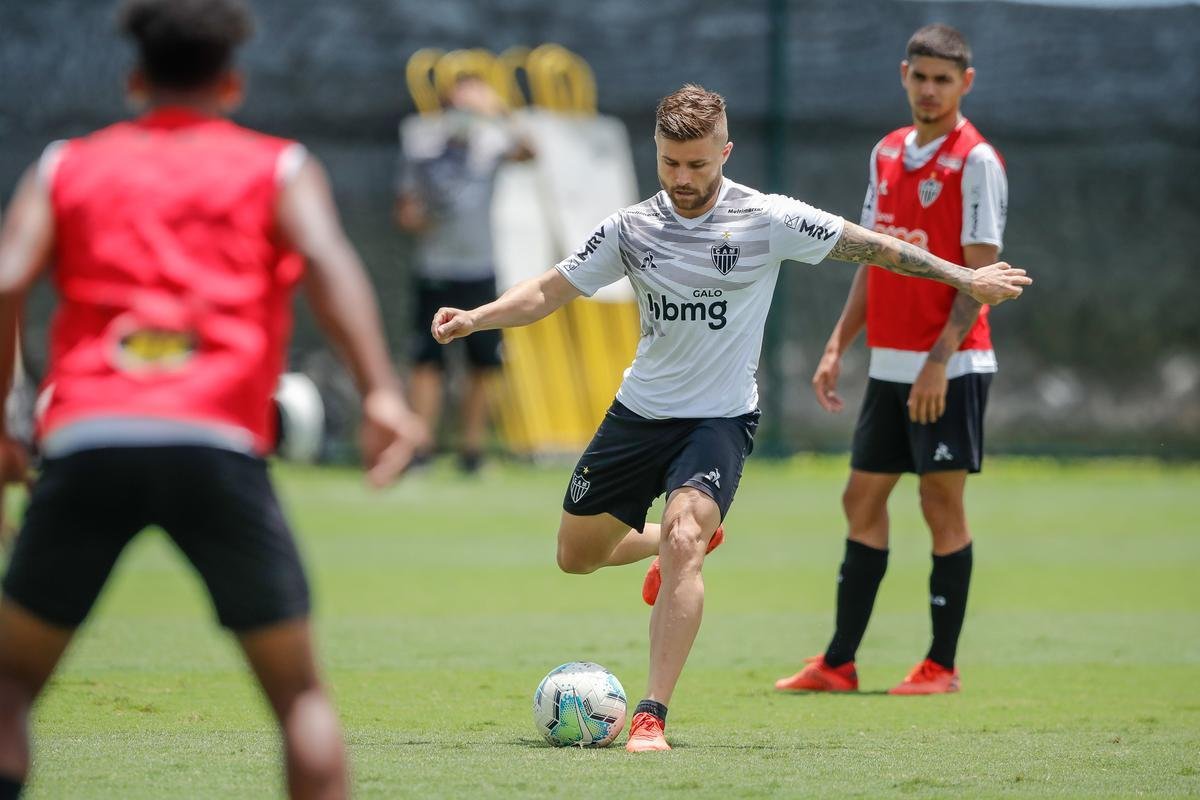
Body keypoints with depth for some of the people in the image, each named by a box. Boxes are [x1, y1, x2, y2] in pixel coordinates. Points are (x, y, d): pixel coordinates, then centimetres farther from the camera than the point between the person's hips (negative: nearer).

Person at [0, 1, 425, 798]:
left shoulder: (67, 166, 21)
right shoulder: (279, 167, 17)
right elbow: (325, 257, -3)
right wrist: (381, 391, -13)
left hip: (85, 441, 1)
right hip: (220, 447, -1)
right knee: (300, 693, 9)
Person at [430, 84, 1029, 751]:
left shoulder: (767, 220, -10)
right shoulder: (632, 228, -2)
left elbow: (870, 247, -2)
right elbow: (551, 291, 4)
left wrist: (964, 277, 0)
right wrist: (474, 318, -12)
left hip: (720, 417, -4)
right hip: (639, 413, 4)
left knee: (682, 543, -28)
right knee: (578, 555, 12)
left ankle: (653, 718, -27)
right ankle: (686, 539, 44)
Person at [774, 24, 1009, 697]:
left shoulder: (976, 161, -10)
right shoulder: (888, 153, 12)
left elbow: (981, 271, -14)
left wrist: (939, 361, -21)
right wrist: (838, 347, 13)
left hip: (950, 367, -7)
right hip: (889, 364, 7)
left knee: (943, 508, -3)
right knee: (862, 501, 7)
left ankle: (942, 666, 4)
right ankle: (839, 664, 11)